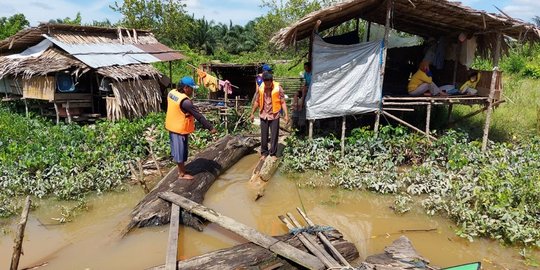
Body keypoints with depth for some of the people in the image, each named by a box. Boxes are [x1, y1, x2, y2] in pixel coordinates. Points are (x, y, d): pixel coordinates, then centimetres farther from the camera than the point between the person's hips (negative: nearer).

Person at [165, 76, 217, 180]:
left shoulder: (171, 93, -1)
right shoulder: (185, 101, -28)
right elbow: (198, 116, -25)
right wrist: (210, 127, -19)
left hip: (171, 126, 9)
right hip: (180, 129, -9)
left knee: (177, 149, 20)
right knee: (181, 151, 5)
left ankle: (181, 170, 35)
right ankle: (182, 174, 19)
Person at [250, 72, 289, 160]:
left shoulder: (278, 88, -12)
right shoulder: (260, 88, -4)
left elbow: (283, 102, -9)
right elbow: (257, 101, 7)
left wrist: (286, 114, -15)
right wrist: (252, 113, 10)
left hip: (274, 116, -2)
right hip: (263, 115, 3)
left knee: (274, 135, 3)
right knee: (263, 135, 10)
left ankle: (273, 153, 17)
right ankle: (264, 152, 24)